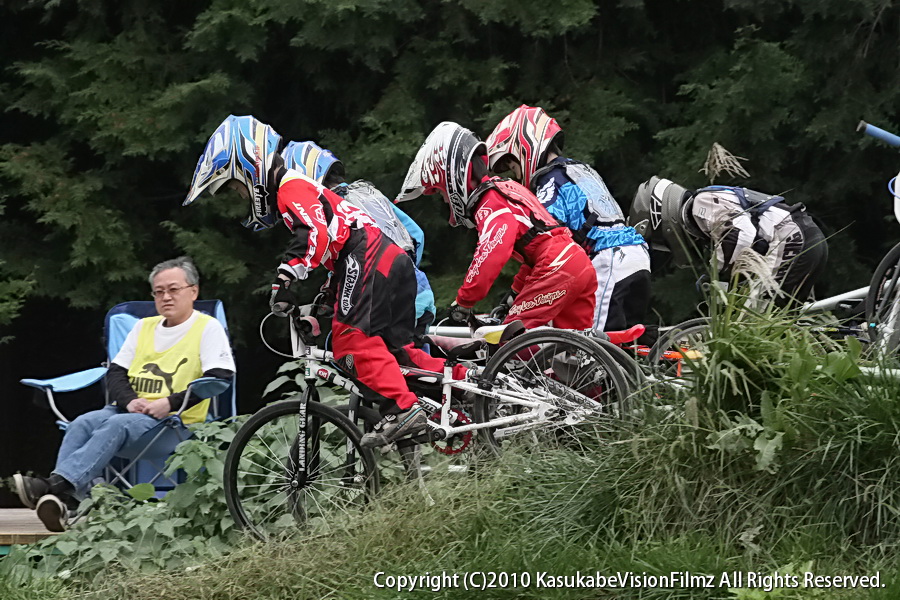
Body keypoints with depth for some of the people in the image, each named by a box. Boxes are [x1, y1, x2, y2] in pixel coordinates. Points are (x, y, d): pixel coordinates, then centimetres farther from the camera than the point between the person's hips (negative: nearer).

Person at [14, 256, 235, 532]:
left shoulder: (208, 328, 4)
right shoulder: (144, 327, 24)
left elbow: (219, 377, -10)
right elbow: (115, 372, 19)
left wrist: (171, 403, -18)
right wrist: (129, 400, -4)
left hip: (173, 419, -6)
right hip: (130, 411, 6)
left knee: (116, 425, -34)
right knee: (82, 423, -25)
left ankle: (58, 485, -50)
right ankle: (66, 500, -44)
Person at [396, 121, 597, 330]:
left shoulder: (491, 204, -9)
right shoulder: (505, 187, 23)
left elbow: (491, 255, -24)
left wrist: (463, 303, -18)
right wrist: (515, 294, 34)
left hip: (557, 269, -10)